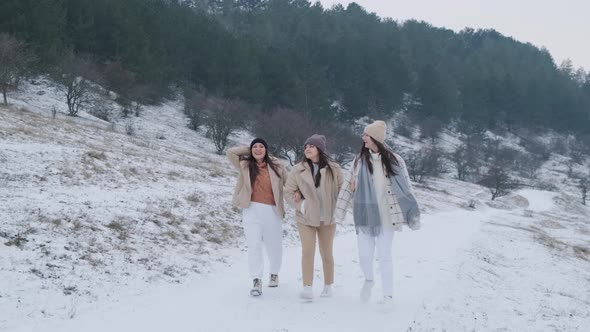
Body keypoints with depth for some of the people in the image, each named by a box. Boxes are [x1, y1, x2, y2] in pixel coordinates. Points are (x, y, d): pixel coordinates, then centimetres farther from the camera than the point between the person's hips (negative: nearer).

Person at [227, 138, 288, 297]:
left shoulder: (276, 166, 6)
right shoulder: (245, 165, 6)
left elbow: (289, 182, 12)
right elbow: (230, 152, -2)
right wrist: (248, 150, 5)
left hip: (272, 211, 1)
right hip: (252, 210, -1)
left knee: (274, 245, 14)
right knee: (254, 246, -12)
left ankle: (274, 273, 38)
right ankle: (256, 281, -12)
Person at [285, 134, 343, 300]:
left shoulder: (333, 169, -6)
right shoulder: (298, 169, -5)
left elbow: (341, 190, 4)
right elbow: (288, 192, 0)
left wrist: (336, 210, -4)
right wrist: (301, 205, -10)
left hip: (327, 218, 1)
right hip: (306, 218, 0)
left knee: (326, 253, 10)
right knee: (307, 252, -9)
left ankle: (328, 286, 24)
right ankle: (308, 288, -5)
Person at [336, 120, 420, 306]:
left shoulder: (394, 160, -4)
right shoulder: (359, 160, 2)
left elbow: (406, 187, 1)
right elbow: (350, 185, 11)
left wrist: (413, 213, 0)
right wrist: (340, 210, 9)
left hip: (386, 217, -2)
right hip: (365, 216, 2)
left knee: (384, 256, 2)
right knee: (364, 255, 6)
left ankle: (388, 296, 14)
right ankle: (368, 280, 37)